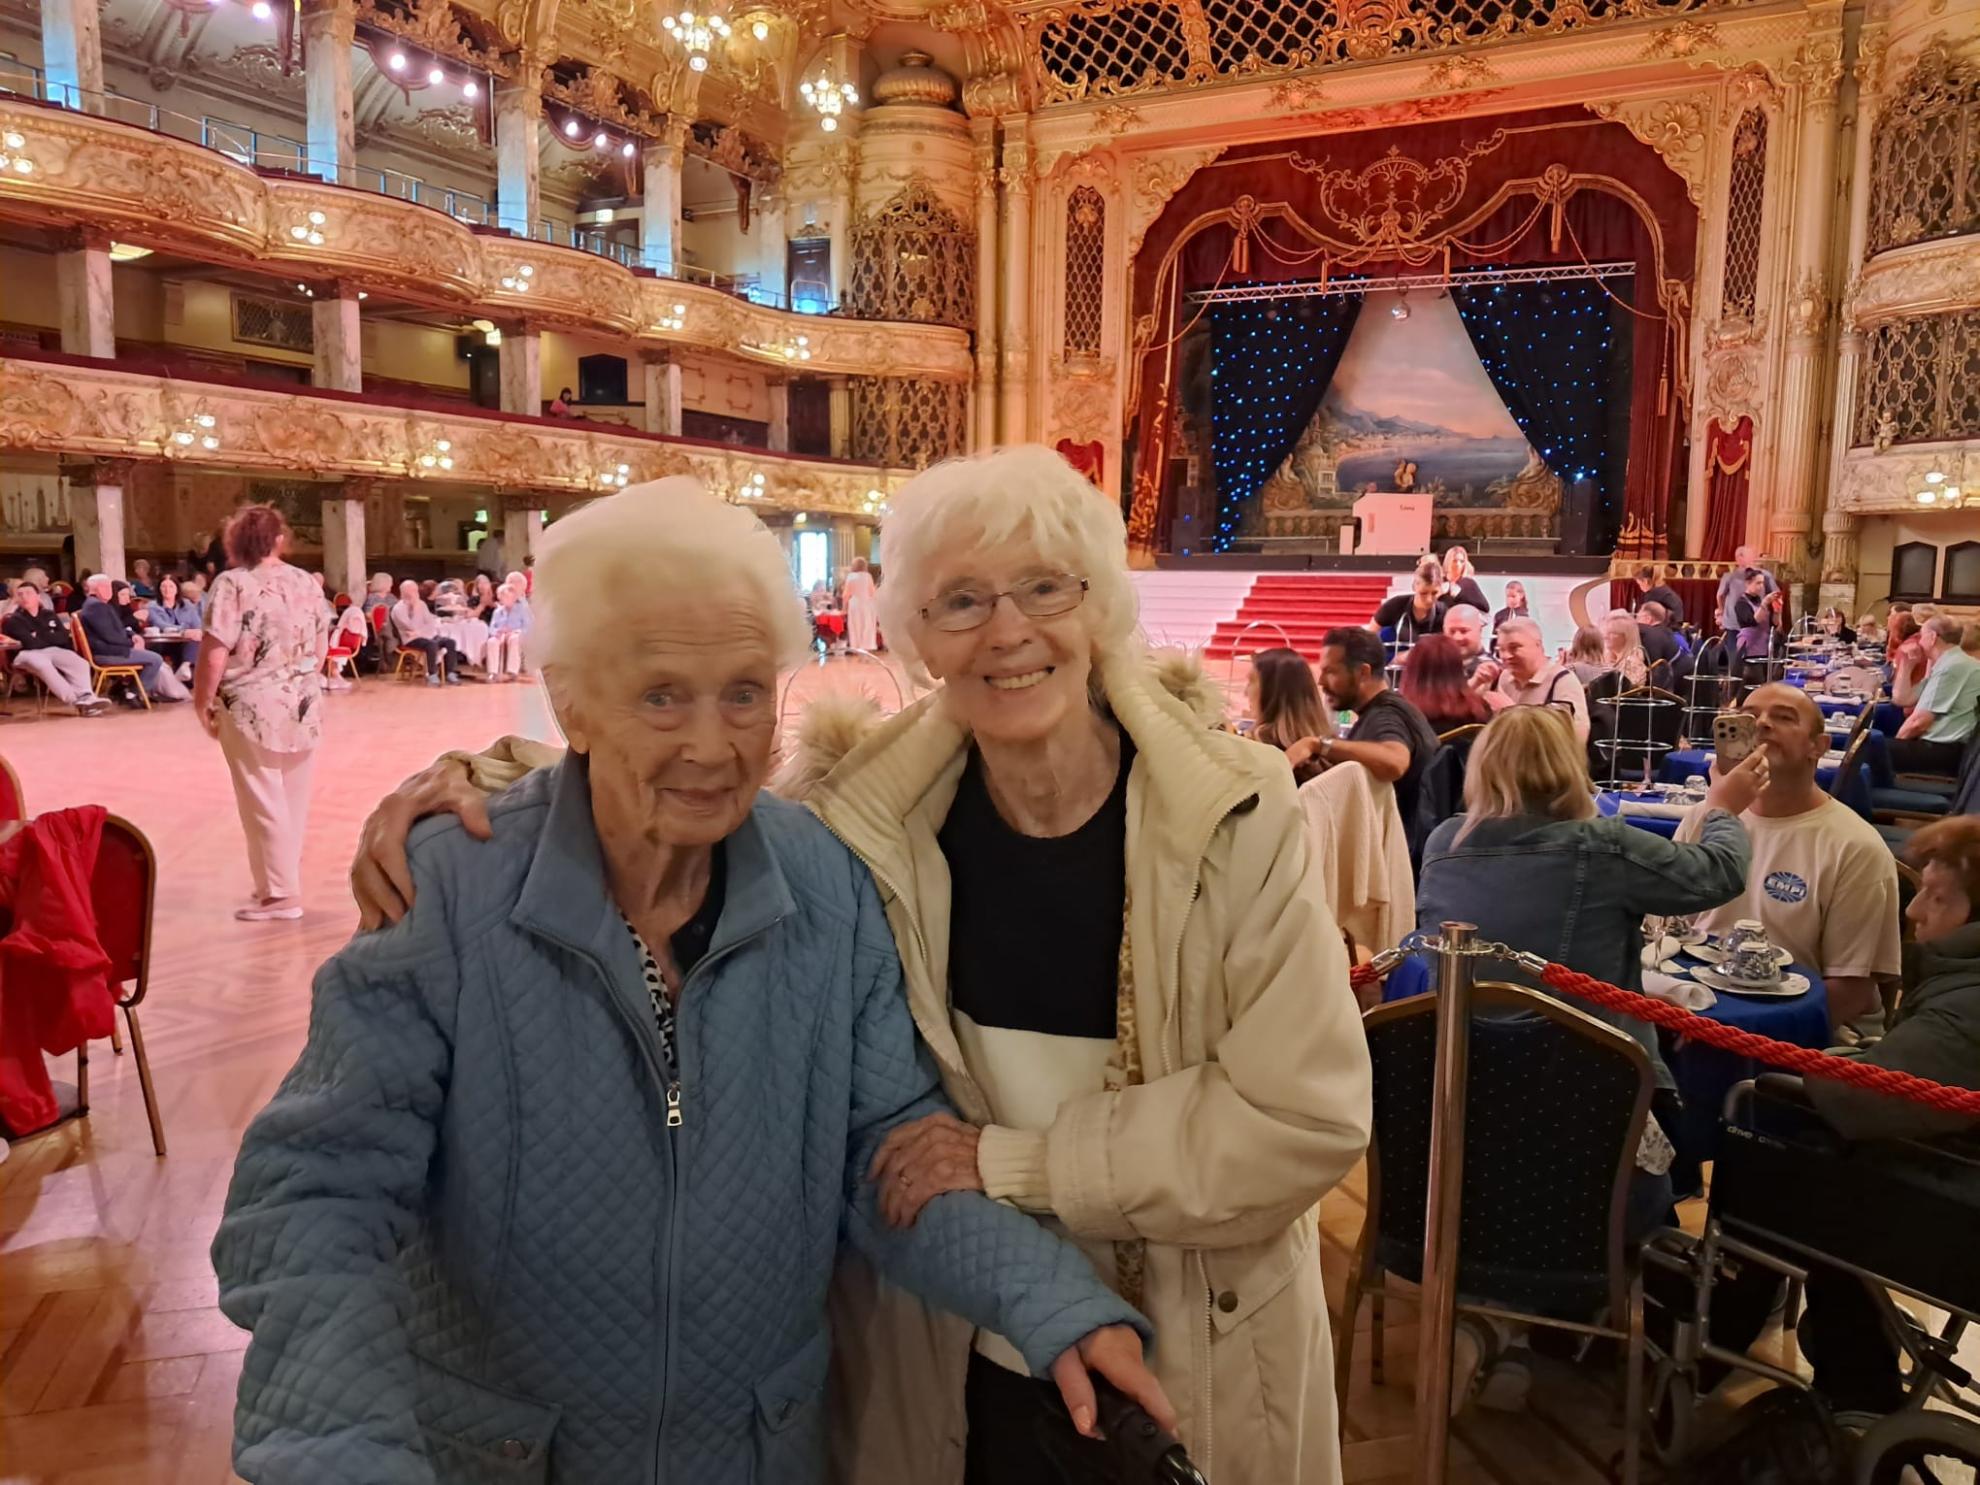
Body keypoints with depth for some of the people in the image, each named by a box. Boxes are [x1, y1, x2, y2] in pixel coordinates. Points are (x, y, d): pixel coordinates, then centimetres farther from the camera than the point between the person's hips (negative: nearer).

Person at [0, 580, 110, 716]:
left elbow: (63, 638, 5)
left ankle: (85, 697, -46)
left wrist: (40, 636, -2)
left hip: (53, 651, 4)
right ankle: (76, 701, -47)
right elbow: (31, 643, -9)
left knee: (80, 663, -25)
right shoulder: (14, 620, 5)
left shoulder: (50, 615, 19)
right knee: (43, 665, -39)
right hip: (28, 654, -4)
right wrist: (51, 637, 5)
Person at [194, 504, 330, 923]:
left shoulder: (233, 583, -10)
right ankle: (285, 882, 25)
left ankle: (280, 893, 7)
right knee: (293, 800, 14)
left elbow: (215, 653, -13)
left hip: (252, 709, -5)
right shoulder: (309, 583, 5)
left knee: (264, 802, 3)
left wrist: (203, 701, 0)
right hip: (304, 707, 5)